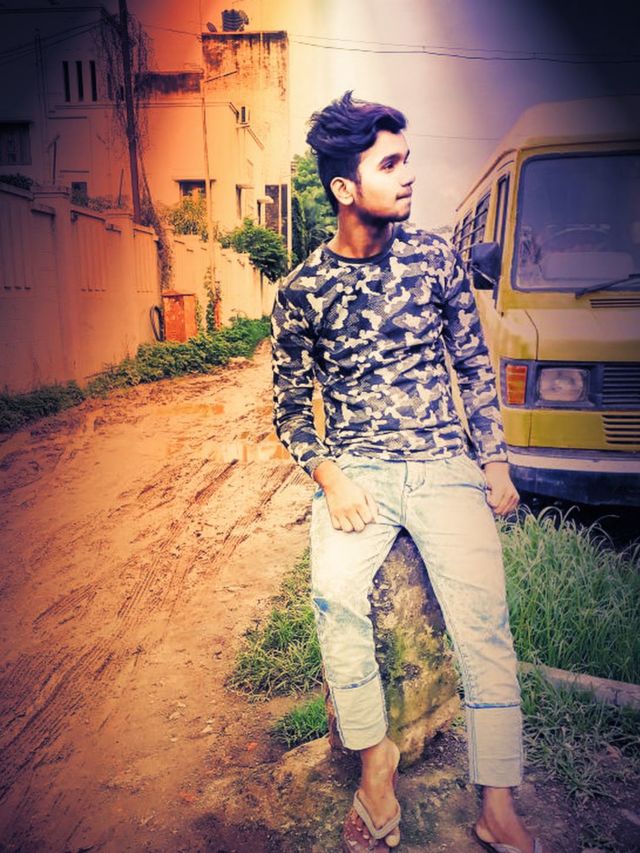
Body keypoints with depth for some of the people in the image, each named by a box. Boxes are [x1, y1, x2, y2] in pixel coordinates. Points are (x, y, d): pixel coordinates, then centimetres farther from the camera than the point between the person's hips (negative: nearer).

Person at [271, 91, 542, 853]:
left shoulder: (434, 257, 4)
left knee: (483, 615, -16)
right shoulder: (304, 290, 0)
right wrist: (329, 480, -9)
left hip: (444, 462, 1)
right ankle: (375, 759, -3)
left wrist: (494, 463, 5)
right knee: (335, 591, -27)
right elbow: (289, 400, 6)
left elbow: (475, 364, 10)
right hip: (355, 469, 0)